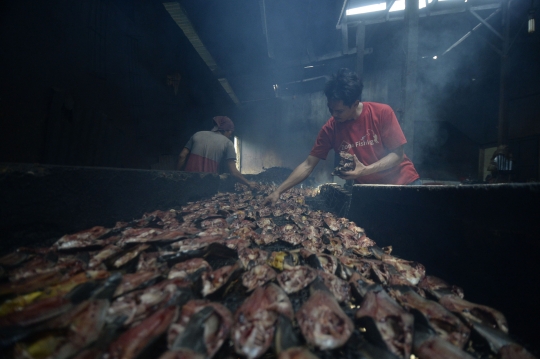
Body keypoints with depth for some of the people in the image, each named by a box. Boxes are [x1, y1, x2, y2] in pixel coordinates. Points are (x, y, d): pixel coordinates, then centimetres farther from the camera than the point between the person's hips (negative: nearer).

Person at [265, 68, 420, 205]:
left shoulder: (382, 113, -17)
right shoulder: (330, 129, -13)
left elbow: (397, 154, -13)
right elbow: (307, 166, -13)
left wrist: (365, 170, -29)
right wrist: (278, 191, -21)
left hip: (402, 182, 0)